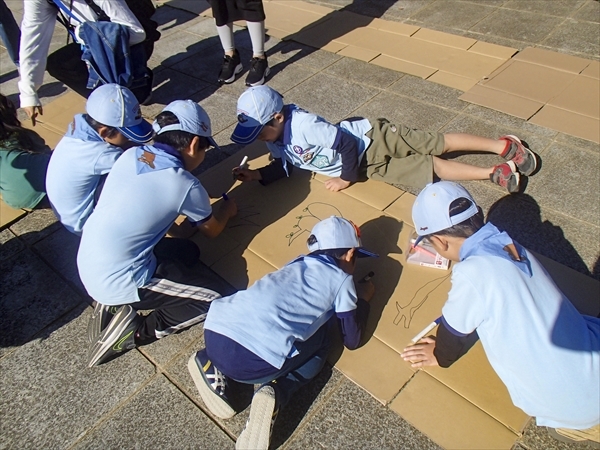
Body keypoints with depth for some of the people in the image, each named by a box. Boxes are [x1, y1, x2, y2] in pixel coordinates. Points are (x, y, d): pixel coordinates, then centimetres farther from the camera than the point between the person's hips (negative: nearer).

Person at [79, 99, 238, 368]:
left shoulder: (130, 155, 1)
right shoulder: (186, 186, -17)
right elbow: (212, 231, 6)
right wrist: (227, 210, 24)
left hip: (87, 266, 8)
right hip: (118, 282, -7)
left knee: (187, 252, 22)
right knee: (213, 303, 3)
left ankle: (113, 305, 12)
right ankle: (133, 332, 1)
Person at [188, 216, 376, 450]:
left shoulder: (298, 262, 27)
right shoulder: (342, 279, 13)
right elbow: (352, 341, 21)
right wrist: (363, 298, 37)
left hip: (214, 332, 6)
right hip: (252, 362, -6)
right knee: (318, 342, 21)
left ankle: (212, 365, 18)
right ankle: (275, 394, 0)